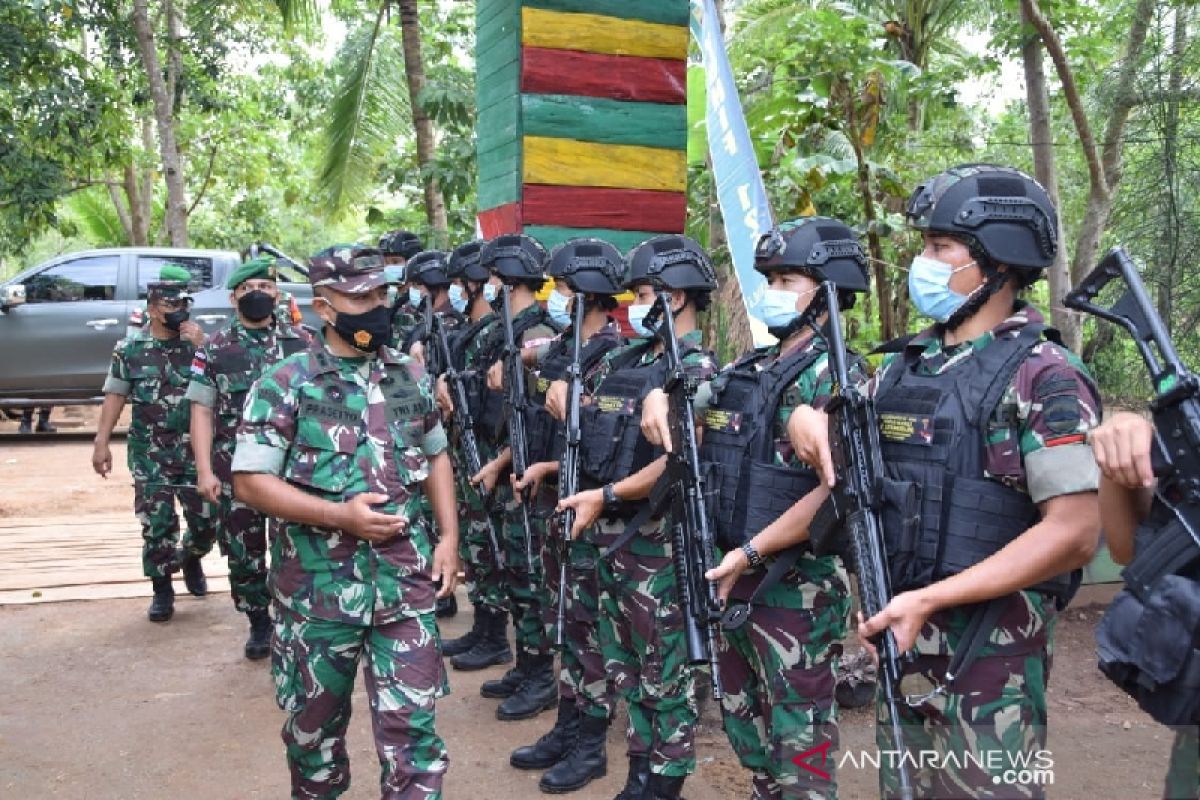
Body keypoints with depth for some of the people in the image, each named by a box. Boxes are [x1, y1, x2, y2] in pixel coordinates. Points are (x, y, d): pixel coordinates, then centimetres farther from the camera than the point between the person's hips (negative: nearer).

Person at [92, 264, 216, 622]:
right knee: (157, 525, 1)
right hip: (150, 454, -1)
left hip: (195, 451, 1)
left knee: (207, 519, 6)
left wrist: (203, 349, -18)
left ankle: (190, 559, 37)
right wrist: (101, 443, -4)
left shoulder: (199, 344, 2)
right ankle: (162, 590, 17)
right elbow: (115, 397, 2)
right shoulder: (130, 349, 1)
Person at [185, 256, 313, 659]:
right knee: (243, 551, 9)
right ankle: (259, 623, 27)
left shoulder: (302, 342, 4)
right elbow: (202, 411, 2)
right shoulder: (214, 350, 4)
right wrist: (205, 470, -7)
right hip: (236, 469, 1)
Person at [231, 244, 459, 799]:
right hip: (318, 584, -2)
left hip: (406, 577, 2)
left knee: (411, 721, 3)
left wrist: (448, 537, 4)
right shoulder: (284, 384, -8)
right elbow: (250, 482, -10)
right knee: (315, 721, 17)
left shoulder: (411, 376, 6)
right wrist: (341, 514, -19)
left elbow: (436, 457, 16)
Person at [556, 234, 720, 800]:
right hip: (610, 534, 8)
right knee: (624, 662, 18)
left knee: (665, 668, 5)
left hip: (658, 539, -8)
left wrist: (606, 496, -23)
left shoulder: (696, 370, -12)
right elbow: (594, 436, 19)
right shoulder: (624, 360, 11)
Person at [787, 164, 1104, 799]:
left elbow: (1074, 533, -19)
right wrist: (807, 421, -6)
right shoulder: (906, 364, 7)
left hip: (990, 653, -6)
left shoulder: (1044, 376, -13)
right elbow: (839, 440, 19)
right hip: (898, 637, 7)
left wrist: (930, 599, -22)